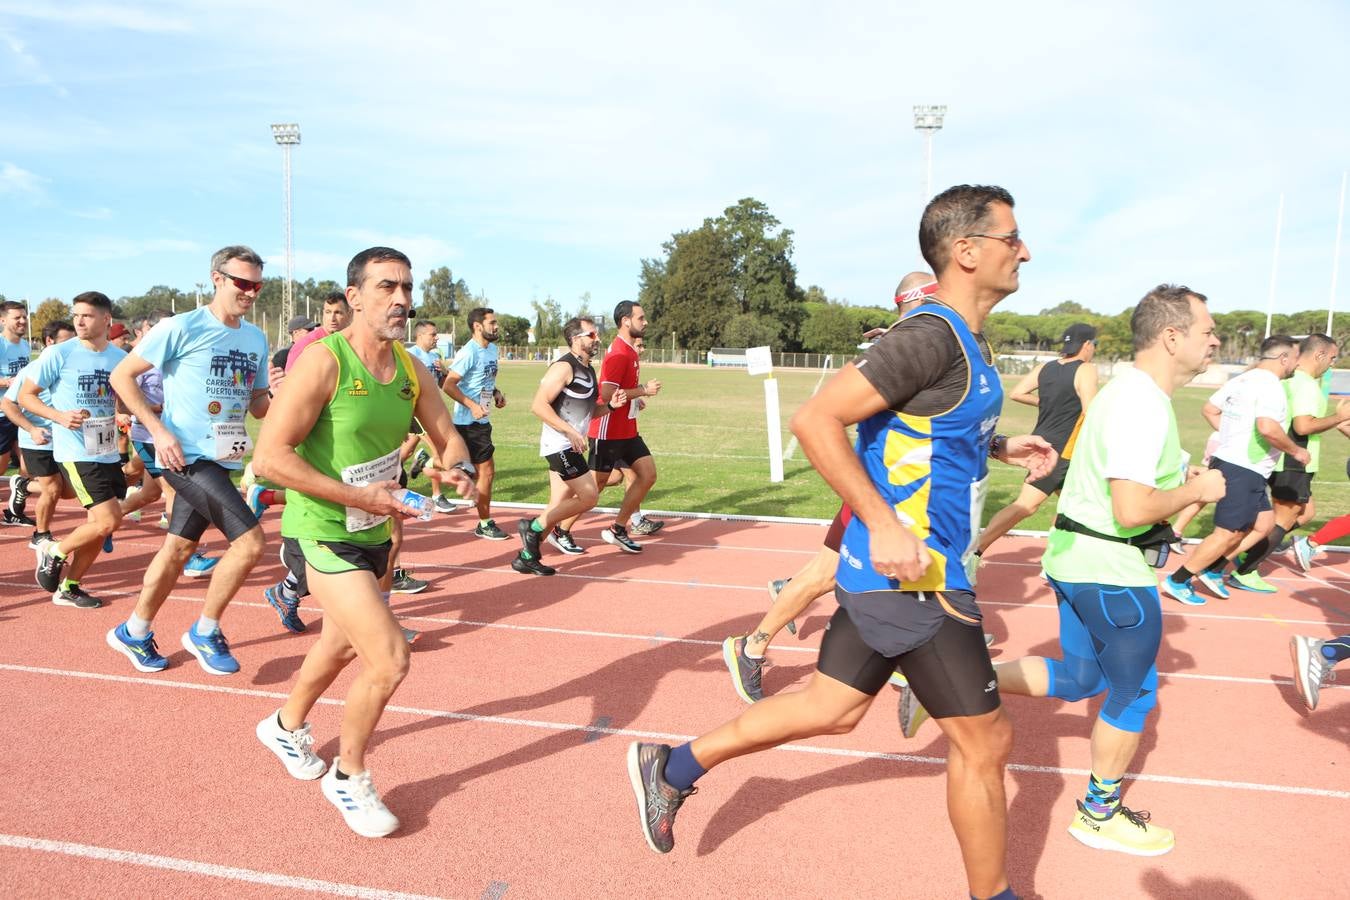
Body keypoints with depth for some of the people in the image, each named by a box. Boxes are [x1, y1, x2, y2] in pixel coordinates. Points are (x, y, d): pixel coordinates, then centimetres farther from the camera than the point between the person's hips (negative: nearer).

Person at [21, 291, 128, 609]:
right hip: (76, 453, -6)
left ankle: (67, 588, 27)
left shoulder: (120, 357, 4)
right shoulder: (58, 354, -9)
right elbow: (25, 395, -3)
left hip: (108, 453, 6)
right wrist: (59, 416, -19)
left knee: (98, 525, 11)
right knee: (109, 521, -14)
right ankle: (54, 552, 13)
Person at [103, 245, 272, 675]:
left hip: (223, 459, 7)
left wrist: (276, 403, -9)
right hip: (187, 457, -7)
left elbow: (257, 403, 15)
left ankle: (133, 632, 35)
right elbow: (122, 375, -6)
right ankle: (204, 633, 4)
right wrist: (159, 430, -15)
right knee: (250, 540, -16)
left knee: (179, 548, 16)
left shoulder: (257, 339, 8)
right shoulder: (181, 328, -10)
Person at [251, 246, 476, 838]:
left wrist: (461, 470, -15)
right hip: (322, 534, -8)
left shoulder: (412, 370, 0)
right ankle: (347, 777, 14)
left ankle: (285, 727, 56)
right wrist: (359, 496, -27)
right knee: (390, 660, -13)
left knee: (343, 645, 27)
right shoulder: (323, 362, -21)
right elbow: (269, 456, -24)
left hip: (374, 533, 8)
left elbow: (448, 439, 8)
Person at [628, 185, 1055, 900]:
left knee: (831, 709, 19)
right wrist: (884, 523, -29)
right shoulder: (931, 337, -19)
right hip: (911, 577, -10)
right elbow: (815, 419, -25)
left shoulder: (964, 342, 12)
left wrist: (1002, 447, 15)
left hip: (885, 571, 10)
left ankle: (673, 768, 30)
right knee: (985, 742, 6)